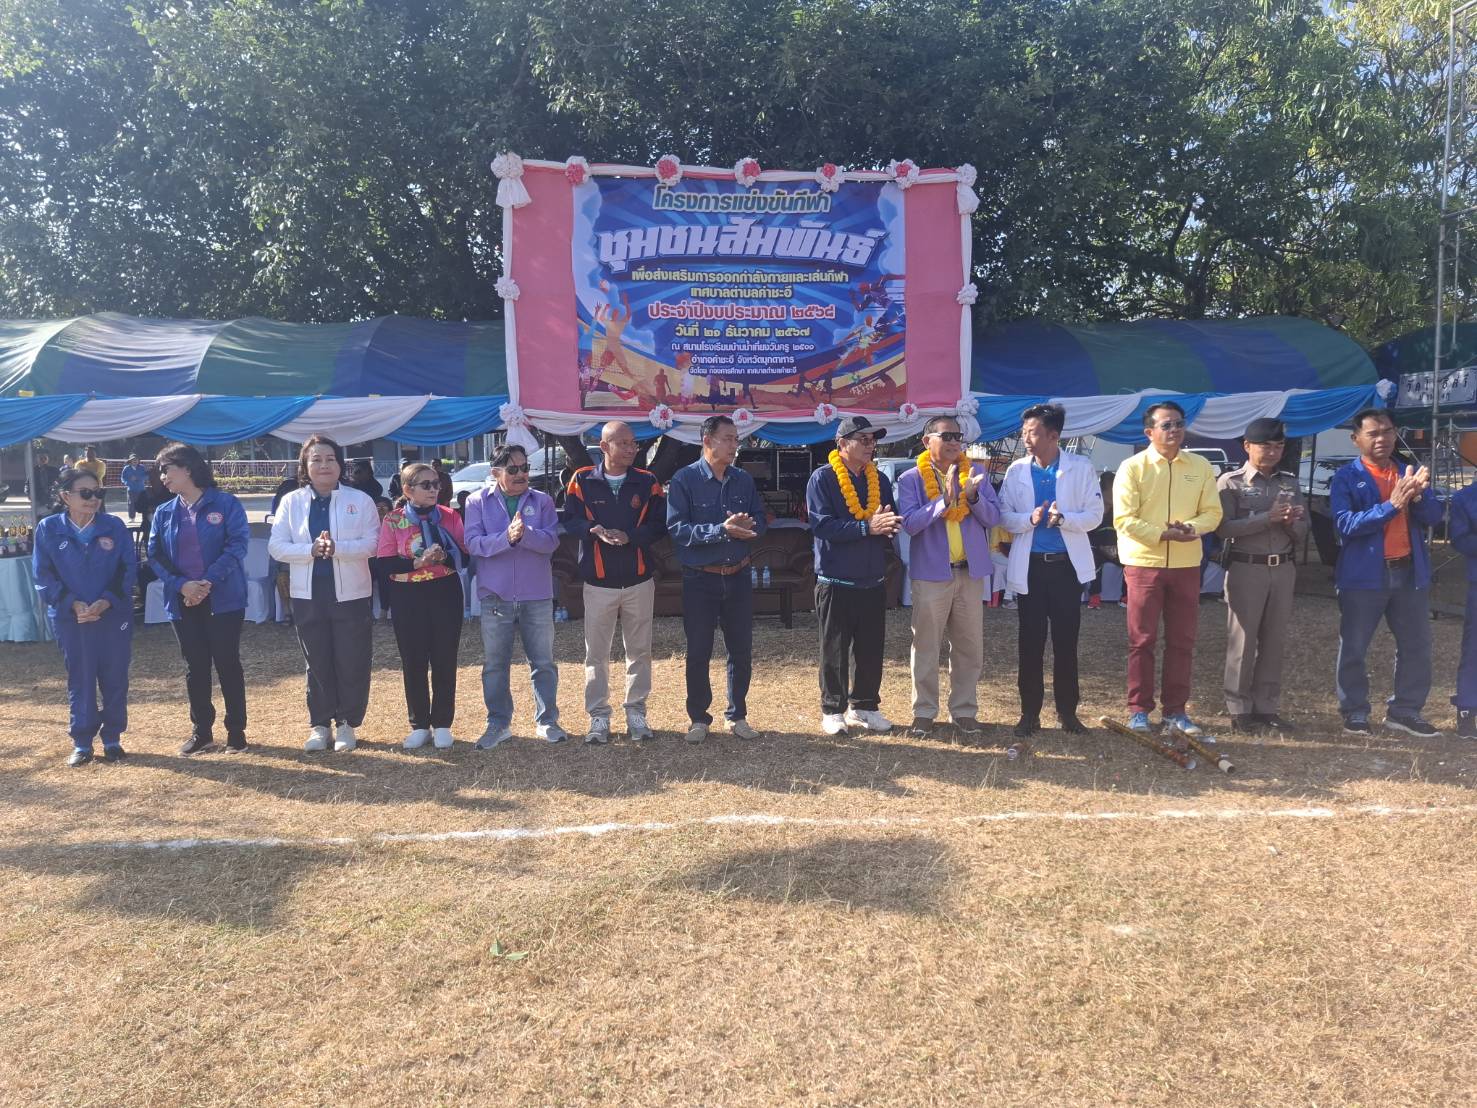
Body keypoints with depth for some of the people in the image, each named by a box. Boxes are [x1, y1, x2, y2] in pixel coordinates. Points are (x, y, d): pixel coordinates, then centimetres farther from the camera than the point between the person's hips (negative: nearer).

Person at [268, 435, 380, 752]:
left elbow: (371, 543, -8)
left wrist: (337, 548, -25)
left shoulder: (360, 500, 1)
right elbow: (276, 546, -1)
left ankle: (347, 724, 17)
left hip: (350, 594, -1)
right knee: (317, 663, 9)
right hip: (308, 595, 2)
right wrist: (311, 550, -19)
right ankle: (319, 725, 21)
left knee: (352, 663, 2)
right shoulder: (291, 502, 5)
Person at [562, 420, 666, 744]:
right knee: (596, 652, 5)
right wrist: (595, 531, -25)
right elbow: (571, 521, -5)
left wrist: (628, 536, -20)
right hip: (598, 582, -1)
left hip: (639, 580, 1)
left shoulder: (648, 483, 1)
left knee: (639, 650, 10)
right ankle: (598, 717, 16)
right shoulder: (582, 481, -1)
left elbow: (659, 524, -4)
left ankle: (636, 713, 22)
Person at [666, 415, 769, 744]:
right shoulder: (684, 479, -9)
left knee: (742, 650, 10)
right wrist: (722, 530, -25)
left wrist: (746, 526, -16)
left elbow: (761, 521, 8)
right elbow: (677, 529, -17)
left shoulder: (744, 480, 4)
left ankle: (737, 715, 26)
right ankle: (698, 717, 22)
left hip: (738, 577, 4)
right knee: (698, 652, 6)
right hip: (700, 580, -4)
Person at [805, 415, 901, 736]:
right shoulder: (822, 478, -7)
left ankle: (864, 706, 25)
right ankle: (833, 710, 16)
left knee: (871, 648, 11)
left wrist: (888, 526, -14)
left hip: (873, 580, 5)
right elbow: (821, 525, -18)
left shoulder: (880, 480, 10)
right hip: (836, 580, -5)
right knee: (834, 650, 4)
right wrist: (866, 527, -24)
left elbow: (892, 520, 11)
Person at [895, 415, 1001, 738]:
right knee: (926, 647, 4)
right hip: (931, 572, -3)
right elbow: (910, 523, -15)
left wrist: (973, 496, -18)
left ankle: (964, 711, 19)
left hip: (971, 571, 3)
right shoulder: (911, 479, -3)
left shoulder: (976, 473, 6)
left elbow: (993, 517, 1)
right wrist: (945, 499, -25)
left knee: (970, 647, 8)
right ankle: (924, 711, 14)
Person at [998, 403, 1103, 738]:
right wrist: (1030, 519, -19)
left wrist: (1062, 519, -22)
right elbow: (1004, 516, 0)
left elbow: (1094, 515, -4)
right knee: (1030, 642, 5)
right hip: (1029, 566, 1)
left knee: (1066, 640, 7)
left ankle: (1067, 711, 20)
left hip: (1068, 564, -1)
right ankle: (1030, 712, 15)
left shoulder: (1081, 468, -2)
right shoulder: (1016, 470, 2)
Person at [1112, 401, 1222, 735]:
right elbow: (1124, 520, -11)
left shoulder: (1201, 467, 6)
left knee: (1182, 641, 8)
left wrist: (1192, 527, -16)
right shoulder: (1132, 467, -5)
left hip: (1186, 565, 4)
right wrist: (1164, 534, -19)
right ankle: (1139, 709, 12)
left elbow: (1212, 513, 5)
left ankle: (1175, 709, 19)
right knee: (1142, 640, 2)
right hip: (1143, 563, -3)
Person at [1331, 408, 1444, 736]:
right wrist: (1391, 505, -26)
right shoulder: (1346, 478, -4)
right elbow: (1345, 524, -17)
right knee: (1353, 647, 2)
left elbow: (1434, 516, 1)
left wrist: (1418, 496, -19)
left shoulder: (1410, 472, 11)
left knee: (1416, 646, 11)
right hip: (1364, 574, -5)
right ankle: (1354, 711, 15)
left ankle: (1405, 711, 24)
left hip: (1411, 572, 5)